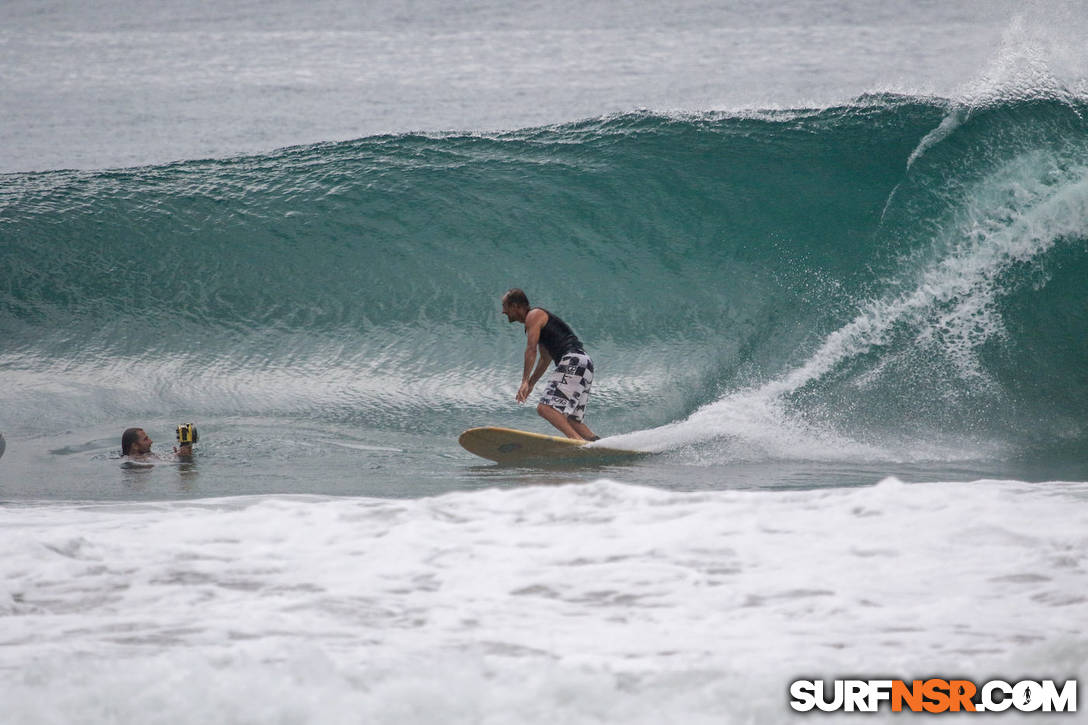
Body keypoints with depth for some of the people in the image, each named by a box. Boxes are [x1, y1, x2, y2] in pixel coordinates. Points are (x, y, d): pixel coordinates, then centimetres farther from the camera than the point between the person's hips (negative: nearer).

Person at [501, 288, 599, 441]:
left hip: (574, 361, -10)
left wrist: (525, 382, -18)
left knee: (545, 408, -22)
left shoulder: (534, 315, 0)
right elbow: (545, 359, 35)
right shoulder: (541, 317, 29)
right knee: (571, 420, 11)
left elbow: (531, 350, -13)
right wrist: (531, 383, 33)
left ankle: (578, 441, -38)